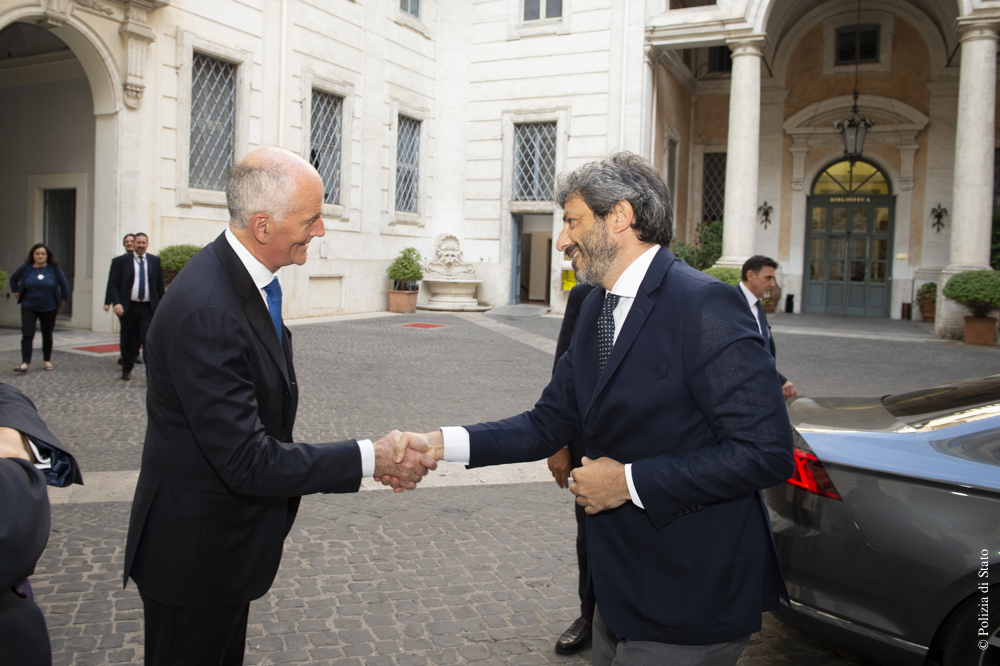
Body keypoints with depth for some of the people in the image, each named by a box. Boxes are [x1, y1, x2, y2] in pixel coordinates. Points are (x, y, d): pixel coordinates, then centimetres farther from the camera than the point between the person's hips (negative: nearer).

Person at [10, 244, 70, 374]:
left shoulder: (54, 269, -6)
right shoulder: (25, 268, -4)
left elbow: (64, 284, 5)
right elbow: (13, 279, 14)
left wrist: (64, 300, 7)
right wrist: (16, 292, 8)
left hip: (49, 308, 0)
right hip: (29, 308, 0)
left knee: (47, 335, 10)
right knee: (27, 334, -10)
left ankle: (47, 361, 25)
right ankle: (25, 364, -14)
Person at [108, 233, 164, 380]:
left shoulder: (155, 261, 9)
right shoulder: (121, 261, 3)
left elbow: (160, 284, 11)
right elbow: (113, 284, -1)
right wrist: (116, 303, -15)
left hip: (148, 307, 0)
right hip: (128, 307, 0)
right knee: (127, 340, 11)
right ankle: (127, 370, 27)